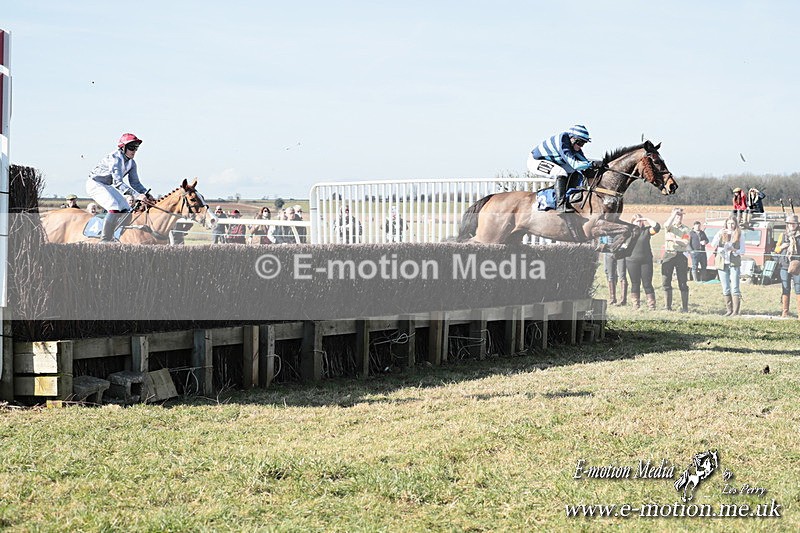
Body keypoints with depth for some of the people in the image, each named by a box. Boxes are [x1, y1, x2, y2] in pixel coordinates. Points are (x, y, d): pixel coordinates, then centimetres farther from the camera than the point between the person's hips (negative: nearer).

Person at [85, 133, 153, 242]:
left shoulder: (131, 163, -2)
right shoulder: (115, 159, -30)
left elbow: (135, 183, 3)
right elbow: (118, 182, -37)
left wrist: (146, 194, -15)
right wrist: (136, 195, -46)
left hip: (107, 186, 9)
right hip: (95, 184, -9)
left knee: (125, 210, 2)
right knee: (115, 208, -27)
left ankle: (109, 236, 15)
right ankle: (105, 240, -22)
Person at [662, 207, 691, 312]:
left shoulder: (686, 229, 8)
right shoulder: (670, 226, 9)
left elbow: (685, 243, -4)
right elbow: (667, 225, -17)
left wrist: (673, 239, -14)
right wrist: (675, 212, -17)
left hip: (681, 255, -1)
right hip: (669, 255, 1)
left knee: (682, 283, -2)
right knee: (666, 281, 1)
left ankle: (684, 307, 1)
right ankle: (667, 306, 9)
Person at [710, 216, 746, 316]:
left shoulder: (739, 235, 6)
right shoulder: (722, 233, 8)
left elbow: (742, 251, 6)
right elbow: (713, 245, -5)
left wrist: (734, 250, -13)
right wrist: (719, 235, -20)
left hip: (734, 264, -2)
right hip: (722, 263, 2)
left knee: (735, 288, -10)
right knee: (726, 289, 3)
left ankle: (735, 311, -11)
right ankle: (729, 310, 9)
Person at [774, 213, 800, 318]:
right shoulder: (783, 235, 13)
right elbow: (776, 250, 17)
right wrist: (782, 247, -3)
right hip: (785, 266, 2)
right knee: (785, 289, 3)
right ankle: (784, 312, 6)